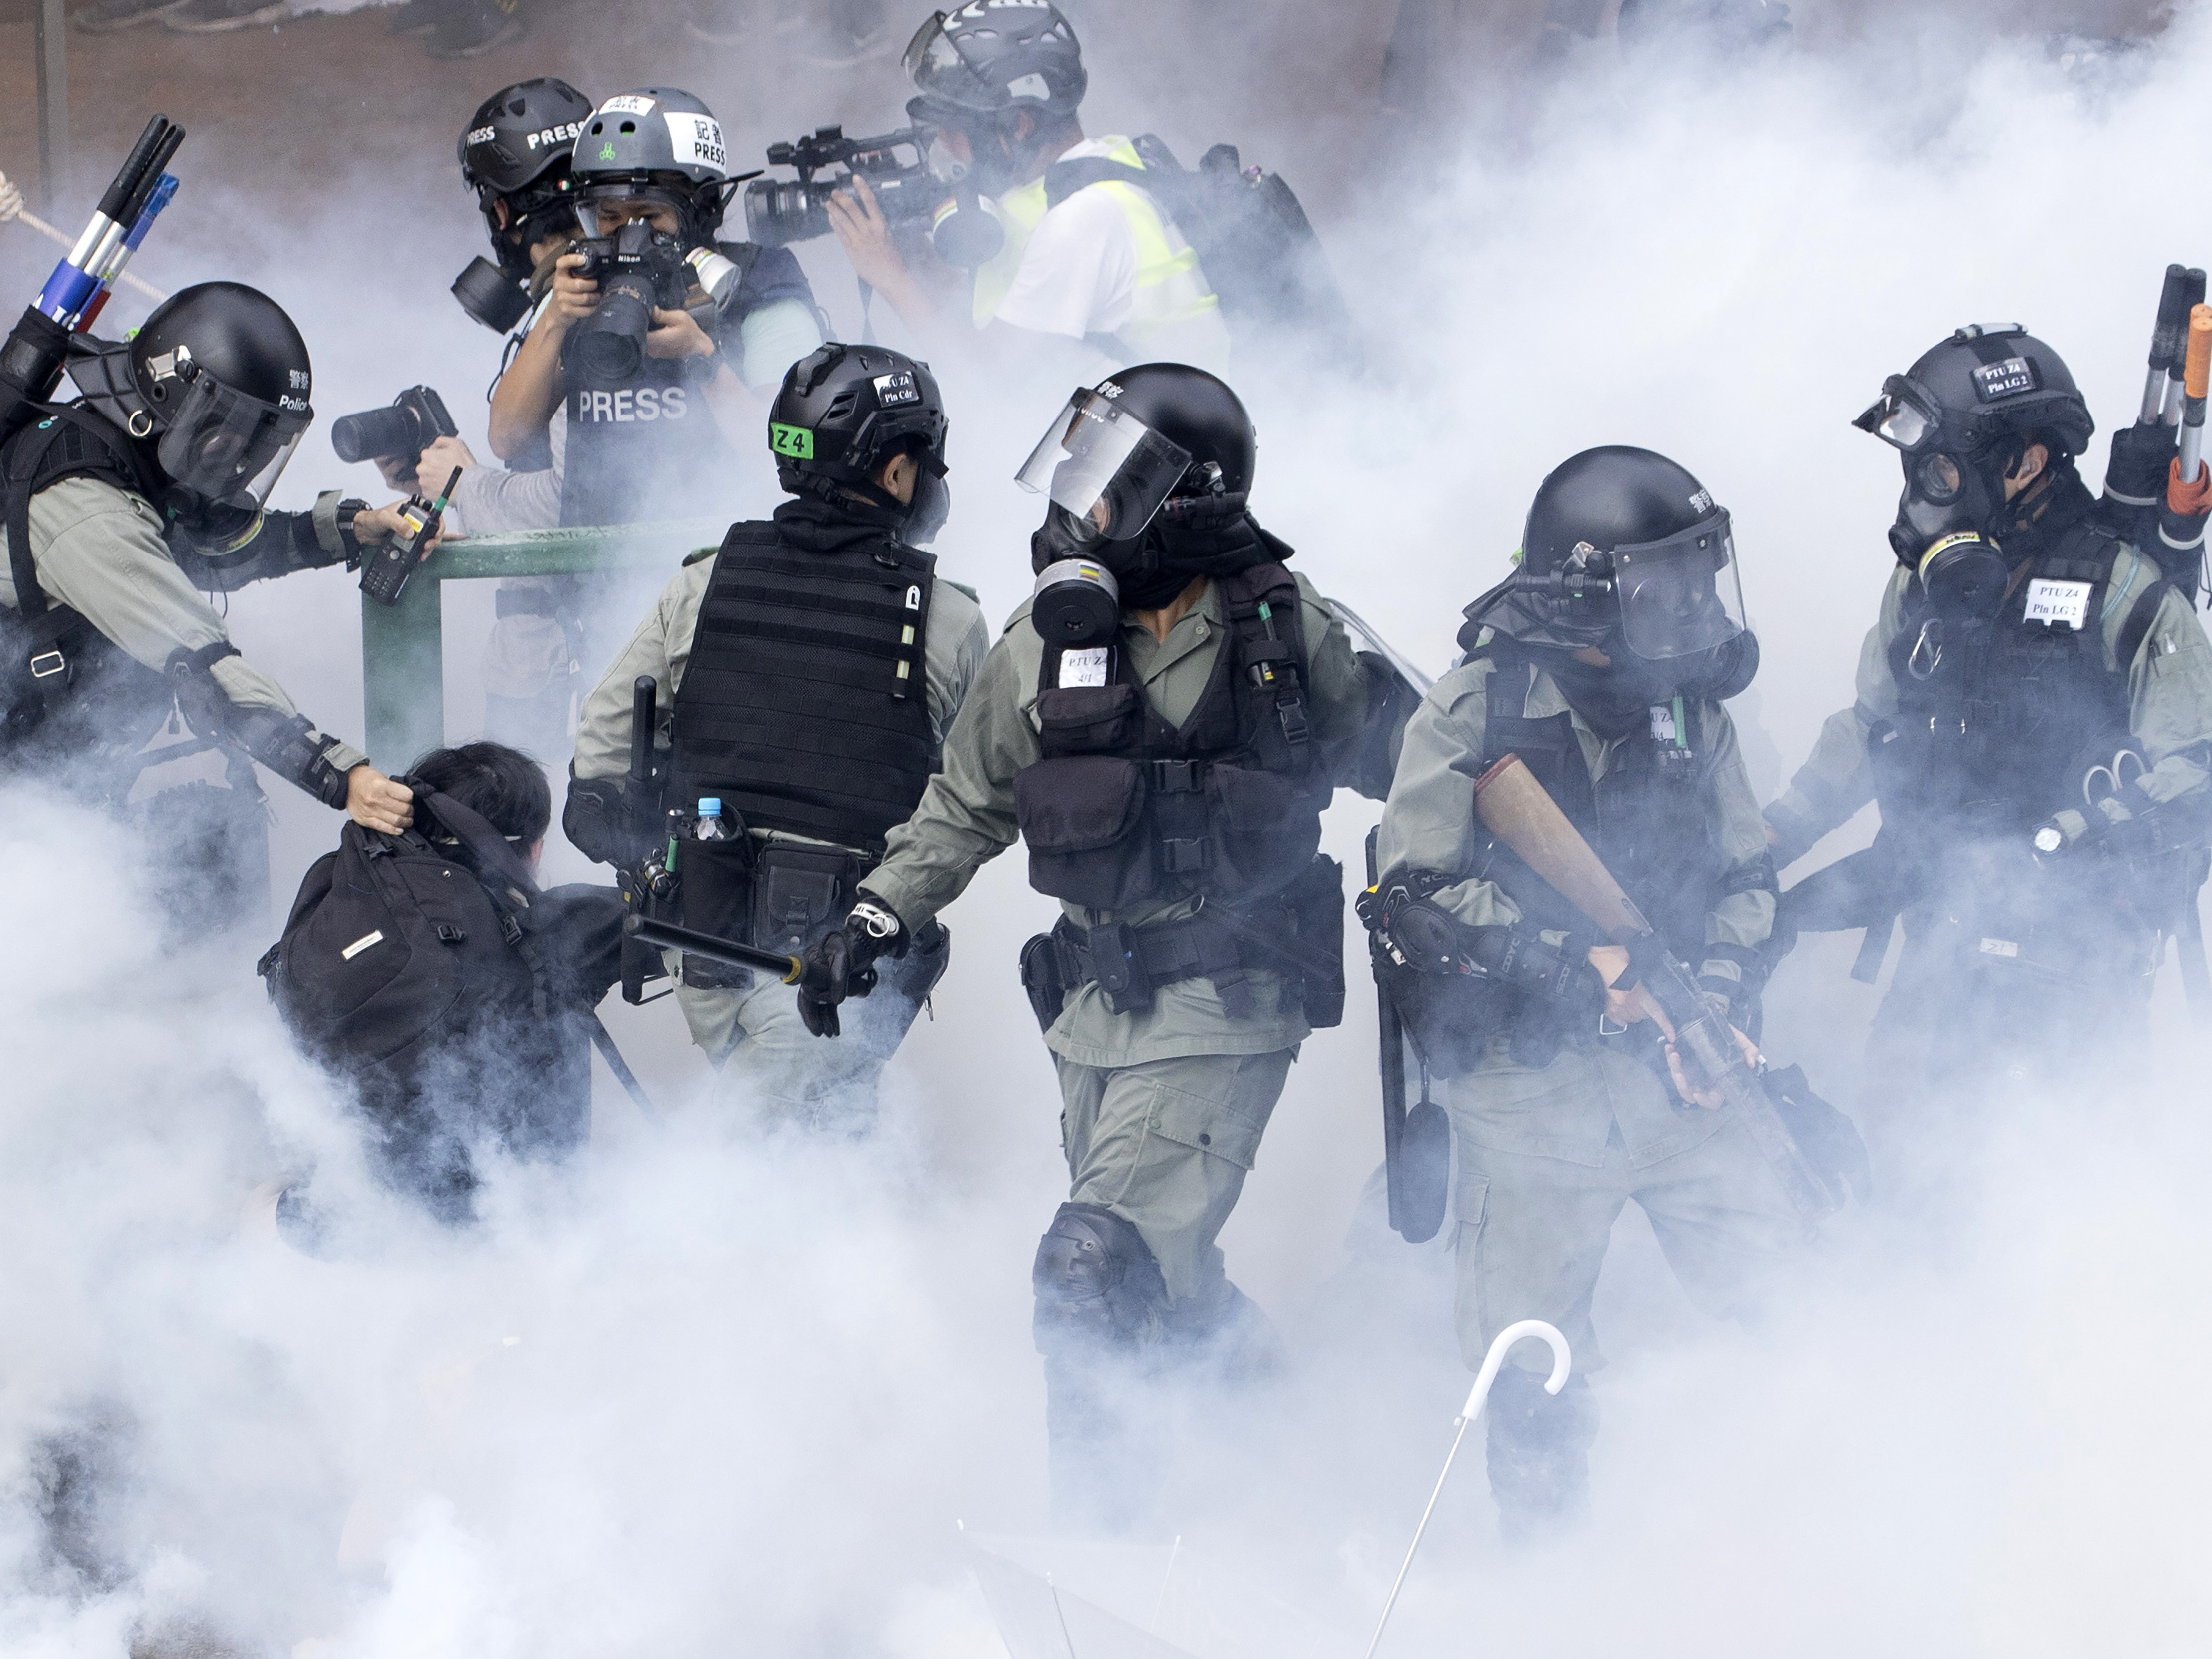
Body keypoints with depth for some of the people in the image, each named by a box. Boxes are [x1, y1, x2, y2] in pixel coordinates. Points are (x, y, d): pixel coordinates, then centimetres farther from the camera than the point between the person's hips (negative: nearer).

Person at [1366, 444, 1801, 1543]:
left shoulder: (1689, 712, 5)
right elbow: (1413, 896, -11)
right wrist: (1578, 966, -20)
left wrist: (1721, 990, -5)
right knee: (1533, 1372, 3)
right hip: (1527, 1081, -3)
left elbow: (1743, 875, 15)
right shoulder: (1477, 711, -9)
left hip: (1673, 1070, 3)